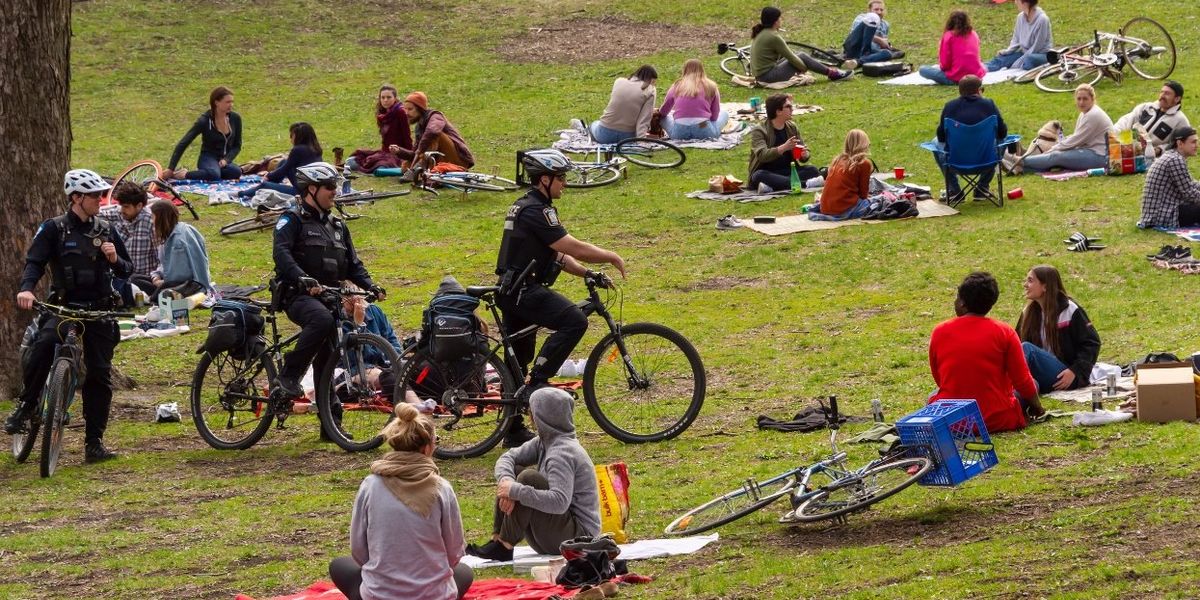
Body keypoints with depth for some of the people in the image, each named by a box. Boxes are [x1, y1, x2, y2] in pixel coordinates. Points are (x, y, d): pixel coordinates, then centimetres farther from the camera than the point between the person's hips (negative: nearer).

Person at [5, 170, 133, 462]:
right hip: (64, 306, -4)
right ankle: (25, 407, -15)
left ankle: (94, 443, 8)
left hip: (99, 310, 4)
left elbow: (127, 271, 16)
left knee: (100, 376, 0)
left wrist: (115, 260, -7)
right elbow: (35, 261, -11)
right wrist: (26, 289, -31)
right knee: (44, 345, -33)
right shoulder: (54, 229, -1)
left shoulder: (106, 231, 10)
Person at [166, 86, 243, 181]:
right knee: (214, 175, -42)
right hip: (208, 158, -5)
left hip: (225, 161, 5)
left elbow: (237, 145, 10)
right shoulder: (205, 121, -13)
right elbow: (183, 144, -13)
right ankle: (184, 174, -18)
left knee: (236, 172, -34)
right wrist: (170, 169, -17)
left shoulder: (235, 118, -1)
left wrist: (226, 159, -11)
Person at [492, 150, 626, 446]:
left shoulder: (525, 207, 19)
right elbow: (572, 248, -19)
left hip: (511, 291, 11)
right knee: (574, 321, -24)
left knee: (519, 361, 14)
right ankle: (536, 383, -22)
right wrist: (612, 257, -8)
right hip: (524, 291, -11)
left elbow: (558, 255, 20)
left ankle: (513, 431, 20)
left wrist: (588, 274, 9)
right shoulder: (536, 211, -15)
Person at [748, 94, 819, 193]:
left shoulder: (792, 127, 8)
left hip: (788, 171, 5)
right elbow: (762, 155, -25)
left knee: (812, 171, -20)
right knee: (760, 176, -38)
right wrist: (784, 148, -40)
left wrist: (804, 155, -14)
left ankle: (771, 187, -34)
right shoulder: (759, 131, -9)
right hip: (767, 173, -5)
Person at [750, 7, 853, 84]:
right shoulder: (773, 37, -19)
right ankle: (831, 73, 8)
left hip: (760, 74, 9)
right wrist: (804, 68, 7)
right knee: (802, 57, -2)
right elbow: (790, 57, -10)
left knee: (798, 56, 18)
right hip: (768, 75, -9)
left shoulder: (761, 33, 10)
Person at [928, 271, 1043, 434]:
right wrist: (1037, 407, 15)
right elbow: (1022, 380, -5)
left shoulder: (939, 332, -6)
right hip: (996, 420, 1)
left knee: (934, 395, 34)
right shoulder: (1004, 332, -11)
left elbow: (938, 379, 8)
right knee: (1032, 385, 22)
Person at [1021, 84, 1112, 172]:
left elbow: (1076, 140, -16)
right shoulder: (1085, 114, 15)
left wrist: (1053, 149, -9)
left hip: (1098, 156, -9)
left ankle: (1021, 162, -19)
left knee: (1057, 157, -18)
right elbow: (1076, 138, 16)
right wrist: (1053, 148, 2)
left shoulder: (1093, 115, -17)